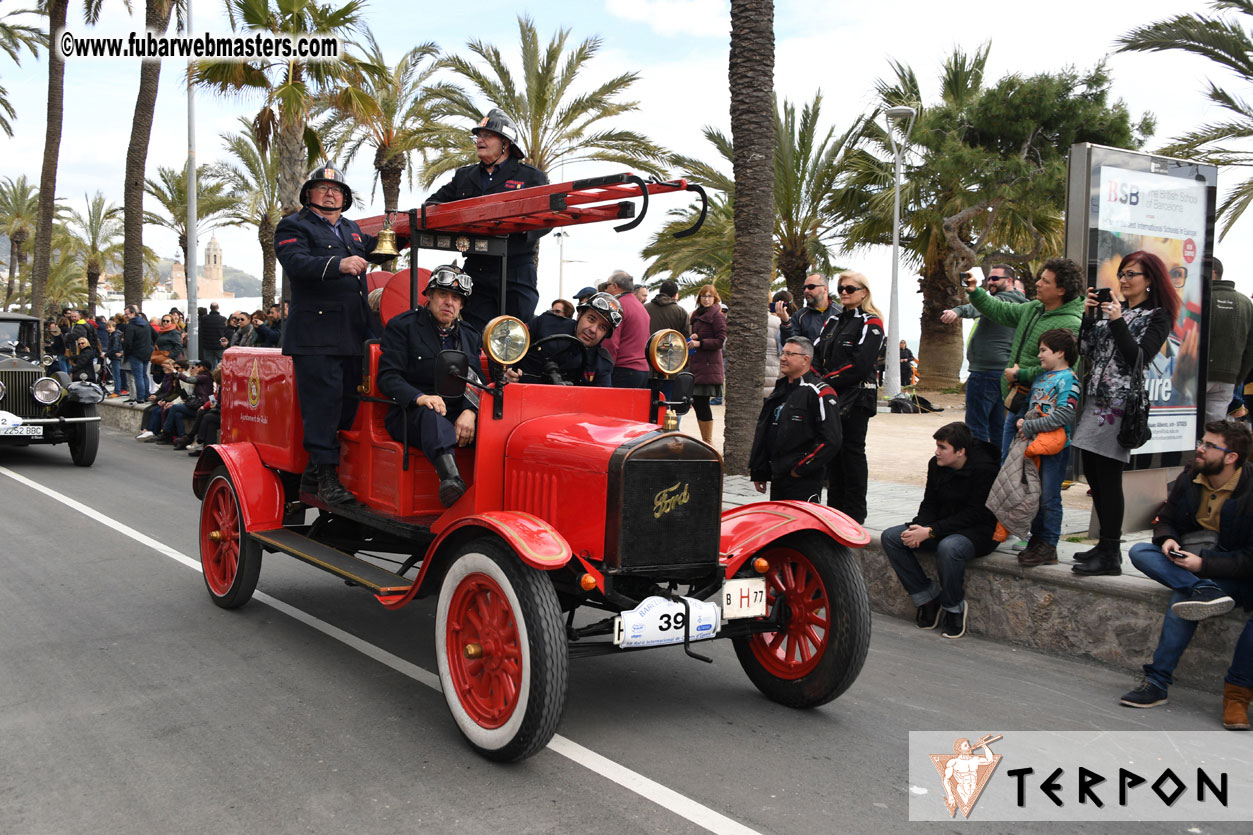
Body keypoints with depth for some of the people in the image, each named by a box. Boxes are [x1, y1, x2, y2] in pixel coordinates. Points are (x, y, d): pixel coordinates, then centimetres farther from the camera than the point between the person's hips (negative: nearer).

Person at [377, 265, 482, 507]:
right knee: (429, 416, -39)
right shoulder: (402, 326, 5)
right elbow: (388, 376, -5)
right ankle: (451, 478, -65)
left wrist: (470, 411, -15)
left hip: (458, 416, 4)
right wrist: (419, 398, -25)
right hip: (409, 415, -4)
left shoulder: (471, 335, 19)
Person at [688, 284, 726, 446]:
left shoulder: (717, 316, -6)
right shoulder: (697, 315, 19)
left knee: (702, 402, -8)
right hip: (696, 364, 8)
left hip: (709, 366, -8)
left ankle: (708, 442, 0)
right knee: (698, 403, 8)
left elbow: (721, 340, -12)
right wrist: (693, 337, 4)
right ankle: (705, 441, 16)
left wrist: (699, 343, -17)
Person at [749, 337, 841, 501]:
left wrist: (801, 468, -14)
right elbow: (761, 434, 21)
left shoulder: (820, 393, -10)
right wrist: (757, 472, 16)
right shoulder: (779, 392, 16)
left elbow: (830, 441, -17)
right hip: (777, 481, 8)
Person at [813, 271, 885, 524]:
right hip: (830, 396, 7)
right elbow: (817, 354, 12)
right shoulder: (833, 321, 17)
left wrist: (828, 380, -15)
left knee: (852, 452, -2)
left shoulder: (871, 323, -6)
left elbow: (859, 364, -16)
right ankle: (835, 508, 19)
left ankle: (855, 512, 5)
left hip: (856, 397, -7)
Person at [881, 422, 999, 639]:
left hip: (979, 530, -7)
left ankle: (954, 608, -14)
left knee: (948, 548, -40)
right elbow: (929, 503, 8)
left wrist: (930, 532, -27)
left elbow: (974, 515, -22)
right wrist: (919, 527, -15)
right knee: (890, 537, -12)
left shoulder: (985, 469, -18)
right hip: (945, 525, 7)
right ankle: (928, 598, -8)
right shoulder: (936, 464, 2)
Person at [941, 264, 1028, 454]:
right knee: (997, 426, 13)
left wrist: (957, 311, -50)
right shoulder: (1017, 303, 21)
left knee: (976, 424, -9)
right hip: (1003, 371, 10)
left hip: (986, 373, -10)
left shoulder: (1004, 300, -12)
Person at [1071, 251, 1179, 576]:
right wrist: (1089, 315, 1)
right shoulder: (1113, 309, 18)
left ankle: (1110, 555, -2)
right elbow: (1085, 349, 12)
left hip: (1119, 403, -7)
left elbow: (1139, 357, -13)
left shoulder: (1157, 317, -1)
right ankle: (1106, 544, 20)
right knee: (1092, 474, 9)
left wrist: (1117, 322, -16)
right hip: (1094, 399, 7)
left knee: (1108, 476, -8)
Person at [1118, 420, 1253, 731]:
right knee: (1140, 552, -18)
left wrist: (1203, 565, -25)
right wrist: (1167, 539, -11)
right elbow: (1165, 519, 13)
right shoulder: (1189, 478, 1)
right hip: (1187, 560, 6)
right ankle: (1204, 592, -36)